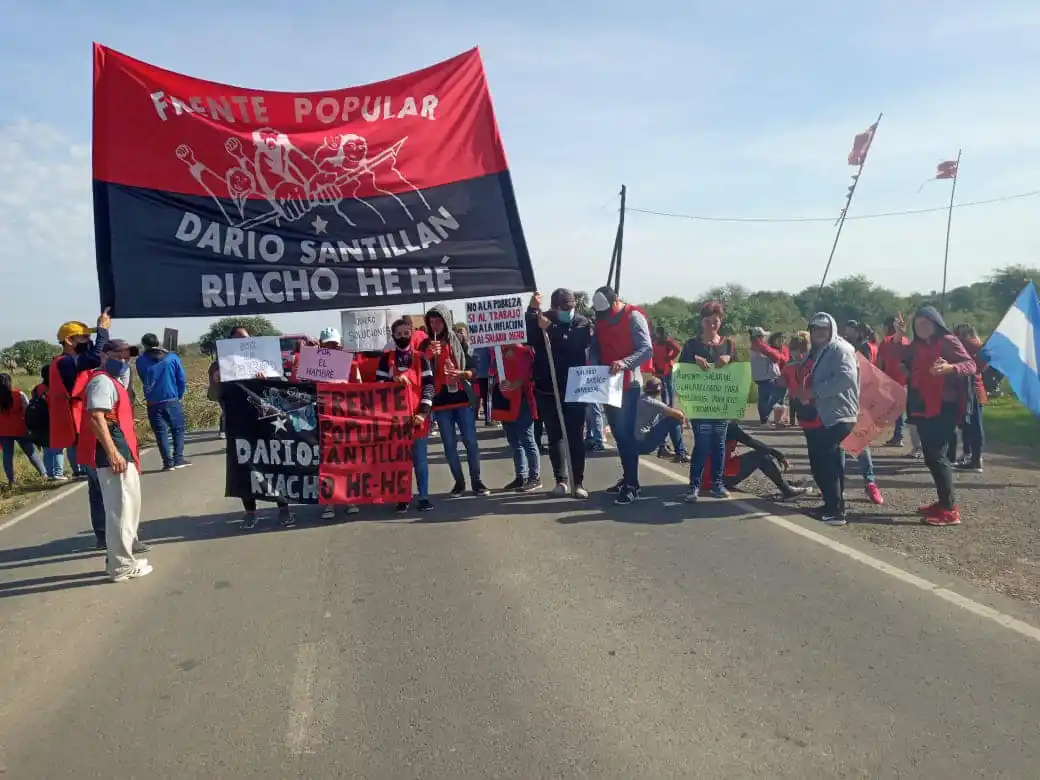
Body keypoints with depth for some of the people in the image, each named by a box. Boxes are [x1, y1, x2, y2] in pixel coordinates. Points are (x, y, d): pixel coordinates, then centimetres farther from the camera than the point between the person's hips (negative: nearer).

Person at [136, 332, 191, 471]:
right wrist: (180, 396, 11)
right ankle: (178, 459, 6)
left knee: (161, 432, 5)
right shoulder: (172, 357, -4)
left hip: (153, 403, 0)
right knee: (178, 430, 12)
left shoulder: (141, 361, -2)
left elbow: (144, 380, 10)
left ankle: (168, 462, 2)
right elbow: (182, 379, -2)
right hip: (173, 401, 0)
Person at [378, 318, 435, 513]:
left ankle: (424, 497, 14)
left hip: (417, 416, 0)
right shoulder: (386, 359, 6)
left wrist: (423, 412, -9)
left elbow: (429, 386, -1)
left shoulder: (421, 359, 5)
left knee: (420, 458, 6)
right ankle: (402, 498, 13)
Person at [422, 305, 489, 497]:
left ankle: (476, 481, 9)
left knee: (470, 441, -1)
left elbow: (473, 370, 5)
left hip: (462, 398, -1)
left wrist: (460, 373, -16)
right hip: (440, 400, 1)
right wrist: (428, 354, -16)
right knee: (449, 444, 5)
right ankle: (459, 482, 14)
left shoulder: (459, 341, 5)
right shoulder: (426, 345, 7)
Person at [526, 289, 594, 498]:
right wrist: (532, 310, -21)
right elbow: (527, 338, -15)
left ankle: (578, 482, 6)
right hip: (547, 389, 2)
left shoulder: (582, 323, 0)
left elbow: (574, 344, -19)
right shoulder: (541, 319, 4)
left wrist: (551, 329, -23)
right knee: (555, 435, 8)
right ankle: (560, 480, 17)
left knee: (575, 437, 0)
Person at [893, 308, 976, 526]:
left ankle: (951, 510, -8)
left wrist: (949, 367, -36)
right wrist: (899, 335, -1)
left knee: (937, 455, -11)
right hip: (923, 409, 8)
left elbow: (970, 365, -16)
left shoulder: (948, 341, -7)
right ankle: (943, 502, 21)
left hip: (943, 408, -8)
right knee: (930, 456, 11)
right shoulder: (917, 346, 14)